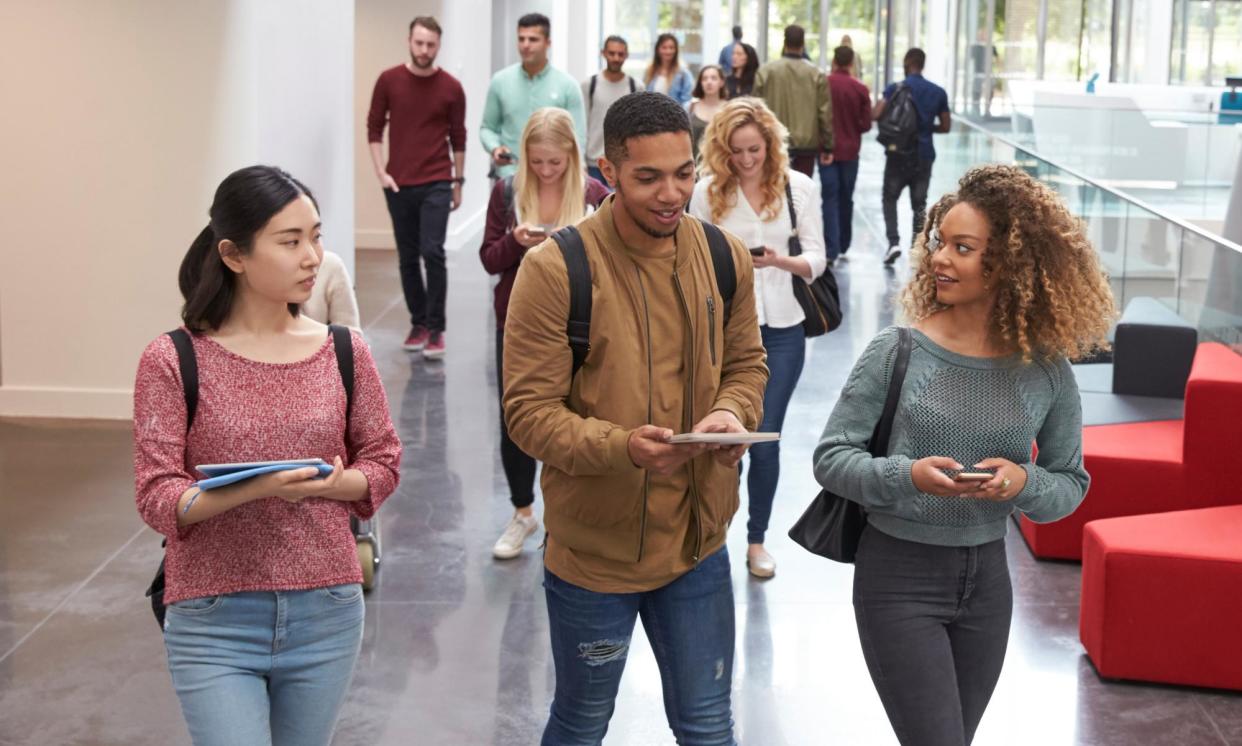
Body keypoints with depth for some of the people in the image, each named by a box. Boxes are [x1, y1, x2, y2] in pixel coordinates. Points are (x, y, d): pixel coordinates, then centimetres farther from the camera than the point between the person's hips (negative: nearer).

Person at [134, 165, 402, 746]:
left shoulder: (344, 352, 1)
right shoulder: (173, 361, -8)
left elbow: (382, 463, 8)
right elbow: (157, 498, -11)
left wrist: (324, 484, -14)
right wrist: (255, 488, -27)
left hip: (326, 614, 3)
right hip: (213, 622, -3)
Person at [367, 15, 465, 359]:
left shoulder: (451, 87, -1)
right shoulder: (389, 80, 0)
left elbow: (458, 138, 7)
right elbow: (374, 128, 5)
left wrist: (458, 182, 9)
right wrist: (381, 172, -4)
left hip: (436, 184, -2)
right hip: (399, 185, 2)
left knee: (432, 252, -12)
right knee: (408, 258, 8)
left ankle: (436, 329, -6)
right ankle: (418, 323, 21)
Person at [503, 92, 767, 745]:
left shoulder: (724, 258, -2)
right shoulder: (555, 269, -18)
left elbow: (747, 364, 10)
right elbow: (529, 411, -18)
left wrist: (732, 413, -14)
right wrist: (624, 446, -34)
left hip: (698, 543, 4)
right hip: (593, 549, -3)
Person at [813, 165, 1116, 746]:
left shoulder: (1047, 372, -5)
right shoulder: (896, 353, -11)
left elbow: (1070, 483, 4)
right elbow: (830, 457, -7)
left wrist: (1025, 483, -18)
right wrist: (907, 476, -25)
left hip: (987, 580, 4)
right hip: (899, 575, -3)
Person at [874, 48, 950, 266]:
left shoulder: (895, 88, -7)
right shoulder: (938, 92, 5)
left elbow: (876, 114, -17)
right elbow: (945, 126, 8)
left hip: (899, 152, -2)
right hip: (924, 154, 3)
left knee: (890, 198, 10)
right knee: (919, 203, 10)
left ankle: (894, 241, -9)